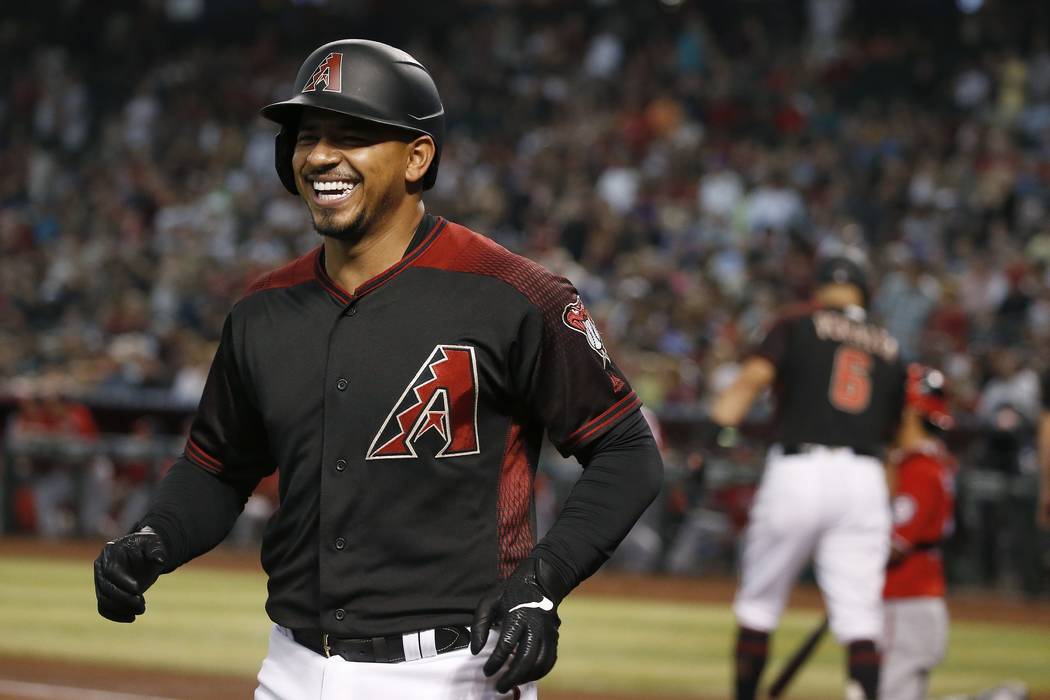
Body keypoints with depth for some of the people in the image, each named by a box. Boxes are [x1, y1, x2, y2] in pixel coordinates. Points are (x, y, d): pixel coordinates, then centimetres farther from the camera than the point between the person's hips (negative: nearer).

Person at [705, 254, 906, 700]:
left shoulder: (796, 326, 9)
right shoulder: (888, 348, 19)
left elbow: (752, 378, -9)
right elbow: (889, 429, 18)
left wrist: (707, 439, -17)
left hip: (797, 472, -2)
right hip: (864, 479, 2)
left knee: (758, 602, 12)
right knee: (859, 618, -2)